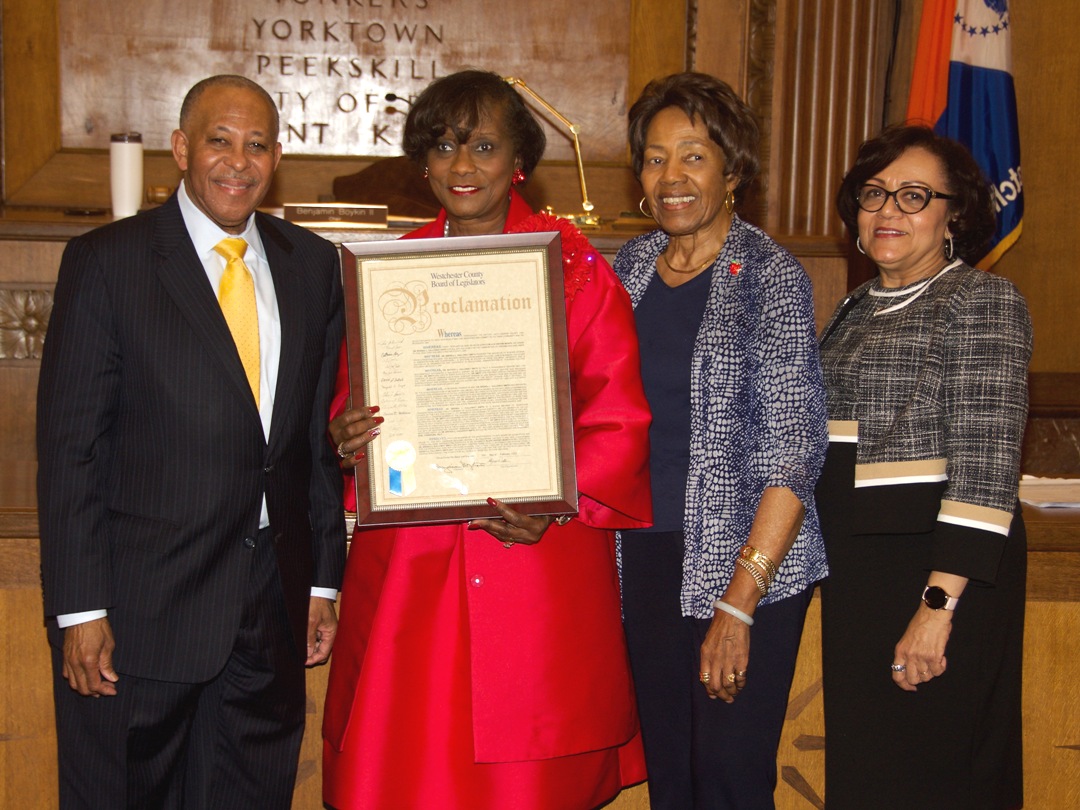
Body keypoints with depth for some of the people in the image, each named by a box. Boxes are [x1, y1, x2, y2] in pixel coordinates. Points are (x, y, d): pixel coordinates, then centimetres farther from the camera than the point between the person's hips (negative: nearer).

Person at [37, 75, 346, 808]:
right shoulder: (106, 261, -5)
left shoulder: (314, 266, 8)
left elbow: (323, 432, 10)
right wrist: (80, 610, -12)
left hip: (273, 608, 4)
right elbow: (69, 446, -8)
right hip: (142, 607, -4)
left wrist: (324, 581, 8)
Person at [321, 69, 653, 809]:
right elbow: (352, 393, 13)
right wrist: (349, 435, -9)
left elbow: (618, 416, -3)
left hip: (539, 565, -2)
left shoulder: (574, 268, 1)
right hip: (408, 566, 3)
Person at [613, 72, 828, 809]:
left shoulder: (772, 277, -10)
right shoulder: (630, 268, 7)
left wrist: (739, 604, -17)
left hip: (750, 562, -5)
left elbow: (795, 450, -13)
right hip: (646, 554, 5)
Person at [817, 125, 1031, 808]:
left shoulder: (983, 302, -9)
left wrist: (939, 604, -23)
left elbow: (986, 462, -17)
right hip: (856, 566, 8)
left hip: (939, 565, -7)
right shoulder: (858, 309, 14)